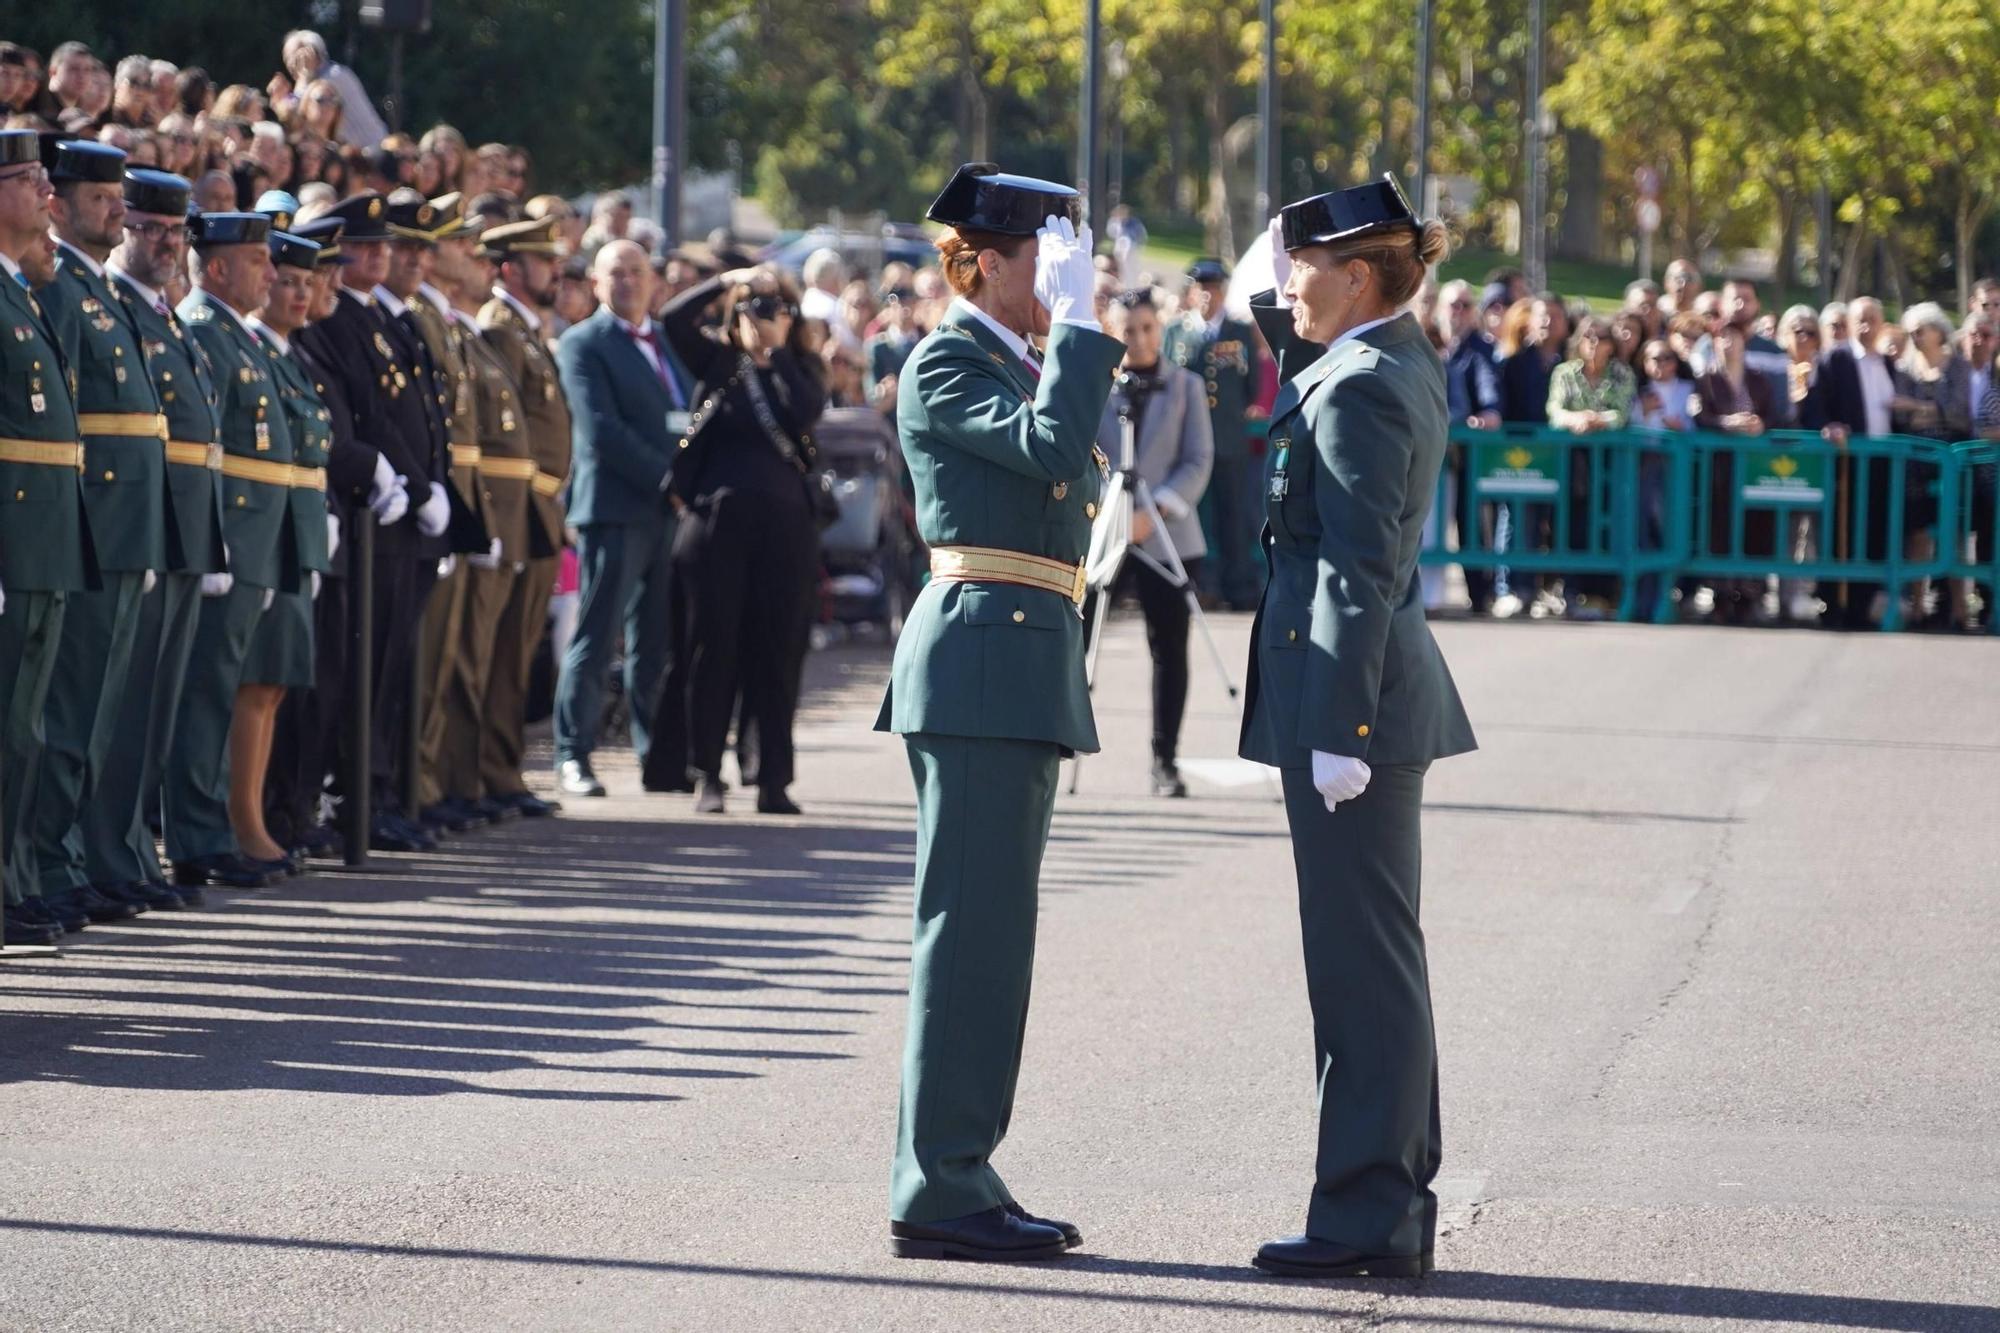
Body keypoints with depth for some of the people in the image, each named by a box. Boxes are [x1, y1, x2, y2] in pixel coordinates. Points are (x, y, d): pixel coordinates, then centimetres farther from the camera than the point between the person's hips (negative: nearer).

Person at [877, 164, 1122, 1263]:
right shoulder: (943, 365, -9)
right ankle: (938, 1190, -8)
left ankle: (961, 1176, 15)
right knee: (973, 925, -9)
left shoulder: (1019, 365, 20)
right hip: (981, 658, -10)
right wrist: (1077, 322, -17)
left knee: (989, 929, 11)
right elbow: (1053, 448, -23)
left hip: (1028, 669, 10)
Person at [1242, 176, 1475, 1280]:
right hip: (1387, 692, 10)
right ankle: (1394, 1202, 19)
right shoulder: (1405, 363, 12)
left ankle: (1367, 1217, -3)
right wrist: (1277, 304, 18)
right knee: (1372, 957, 14)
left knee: (1360, 959, -6)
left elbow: (1359, 572, -21)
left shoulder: (1360, 392, -16)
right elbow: (1304, 374, 34)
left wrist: (1338, 733, -22)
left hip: (1348, 694, -10)